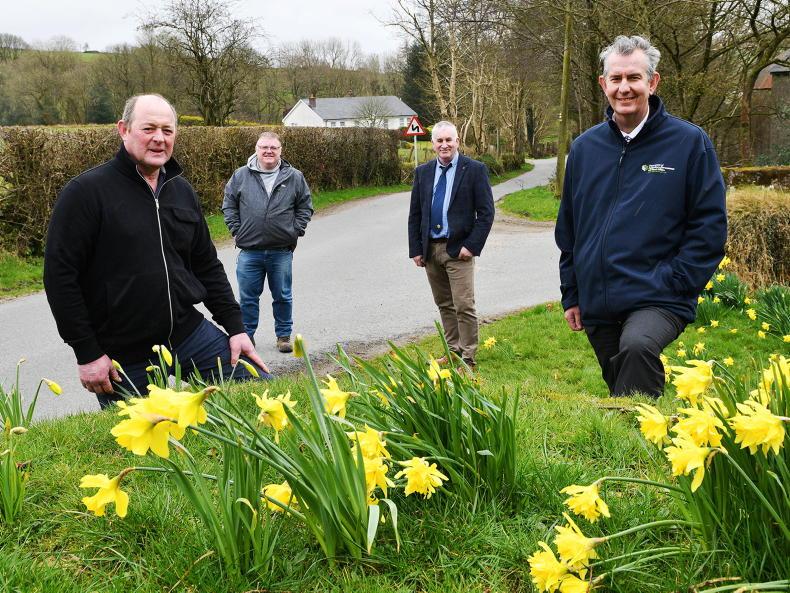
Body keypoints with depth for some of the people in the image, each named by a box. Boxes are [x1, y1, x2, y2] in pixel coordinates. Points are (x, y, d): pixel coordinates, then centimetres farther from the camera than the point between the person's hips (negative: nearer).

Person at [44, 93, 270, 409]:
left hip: (189, 333, 5)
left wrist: (235, 327, 8)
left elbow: (207, 266, 16)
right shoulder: (85, 192, -10)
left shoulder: (182, 190, 10)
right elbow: (60, 275, -12)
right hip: (123, 358, -5)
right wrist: (87, 353, -13)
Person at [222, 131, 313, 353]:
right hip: (249, 251, 0)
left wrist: (295, 231, 0)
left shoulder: (294, 177, 2)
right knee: (248, 297, 8)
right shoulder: (241, 176, 1)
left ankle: (284, 335, 24)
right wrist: (236, 230, 1)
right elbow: (229, 205, 9)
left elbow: (305, 207, 9)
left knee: (283, 296, 10)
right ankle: (246, 335, 22)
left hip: (282, 251, 0)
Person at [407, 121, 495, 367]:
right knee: (444, 304, 13)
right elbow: (414, 214, 11)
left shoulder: (475, 170, -4)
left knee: (464, 306, -6)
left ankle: (468, 359, 2)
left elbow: (486, 212, -5)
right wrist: (416, 249, 4)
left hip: (458, 249, -5)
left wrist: (472, 246, -13)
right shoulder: (423, 172, 9)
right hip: (430, 249, 5)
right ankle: (453, 351, 24)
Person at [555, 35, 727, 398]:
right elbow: (568, 228, 16)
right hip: (597, 306, 5)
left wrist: (673, 283, -12)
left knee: (638, 346, -35)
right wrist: (571, 294, 12)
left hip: (659, 300, -5)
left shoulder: (690, 143, -3)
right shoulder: (584, 147, 10)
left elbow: (710, 225, -3)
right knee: (618, 388, 14)